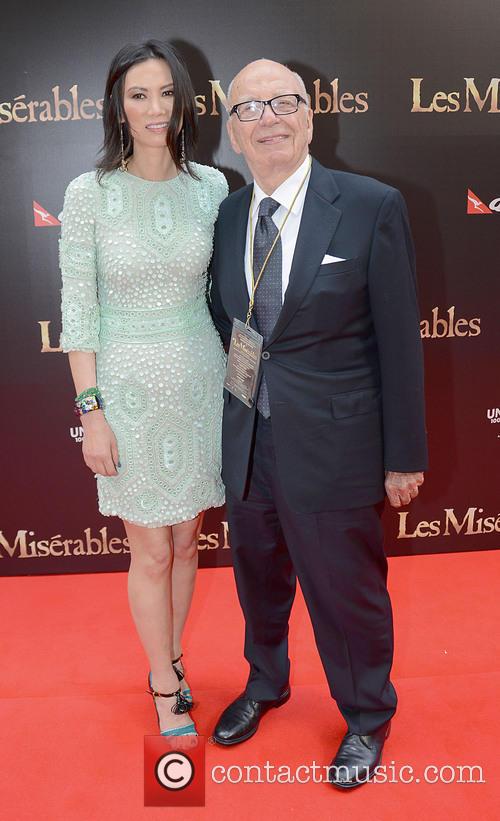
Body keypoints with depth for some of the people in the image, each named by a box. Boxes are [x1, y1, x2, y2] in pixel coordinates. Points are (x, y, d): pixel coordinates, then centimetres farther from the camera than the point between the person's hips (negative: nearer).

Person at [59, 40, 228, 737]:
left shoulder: (210, 186, 1)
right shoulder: (89, 194, -8)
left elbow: (222, 288, 9)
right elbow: (79, 311, -7)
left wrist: (234, 381, 7)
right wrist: (90, 410, -9)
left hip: (200, 381, 3)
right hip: (129, 388, -3)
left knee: (186, 540, 16)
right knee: (152, 554, 8)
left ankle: (169, 660, 41)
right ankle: (166, 692, 30)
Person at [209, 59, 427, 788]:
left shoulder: (372, 207, -10)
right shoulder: (227, 216, 4)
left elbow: (399, 341, -9)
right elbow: (224, 324, 10)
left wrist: (405, 455, -7)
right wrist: (228, 420, 5)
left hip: (332, 446, -4)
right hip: (246, 443, 5)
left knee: (346, 590, 12)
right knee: (258, 575, 22)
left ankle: (367, 718, 41)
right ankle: (266, 682, 51)